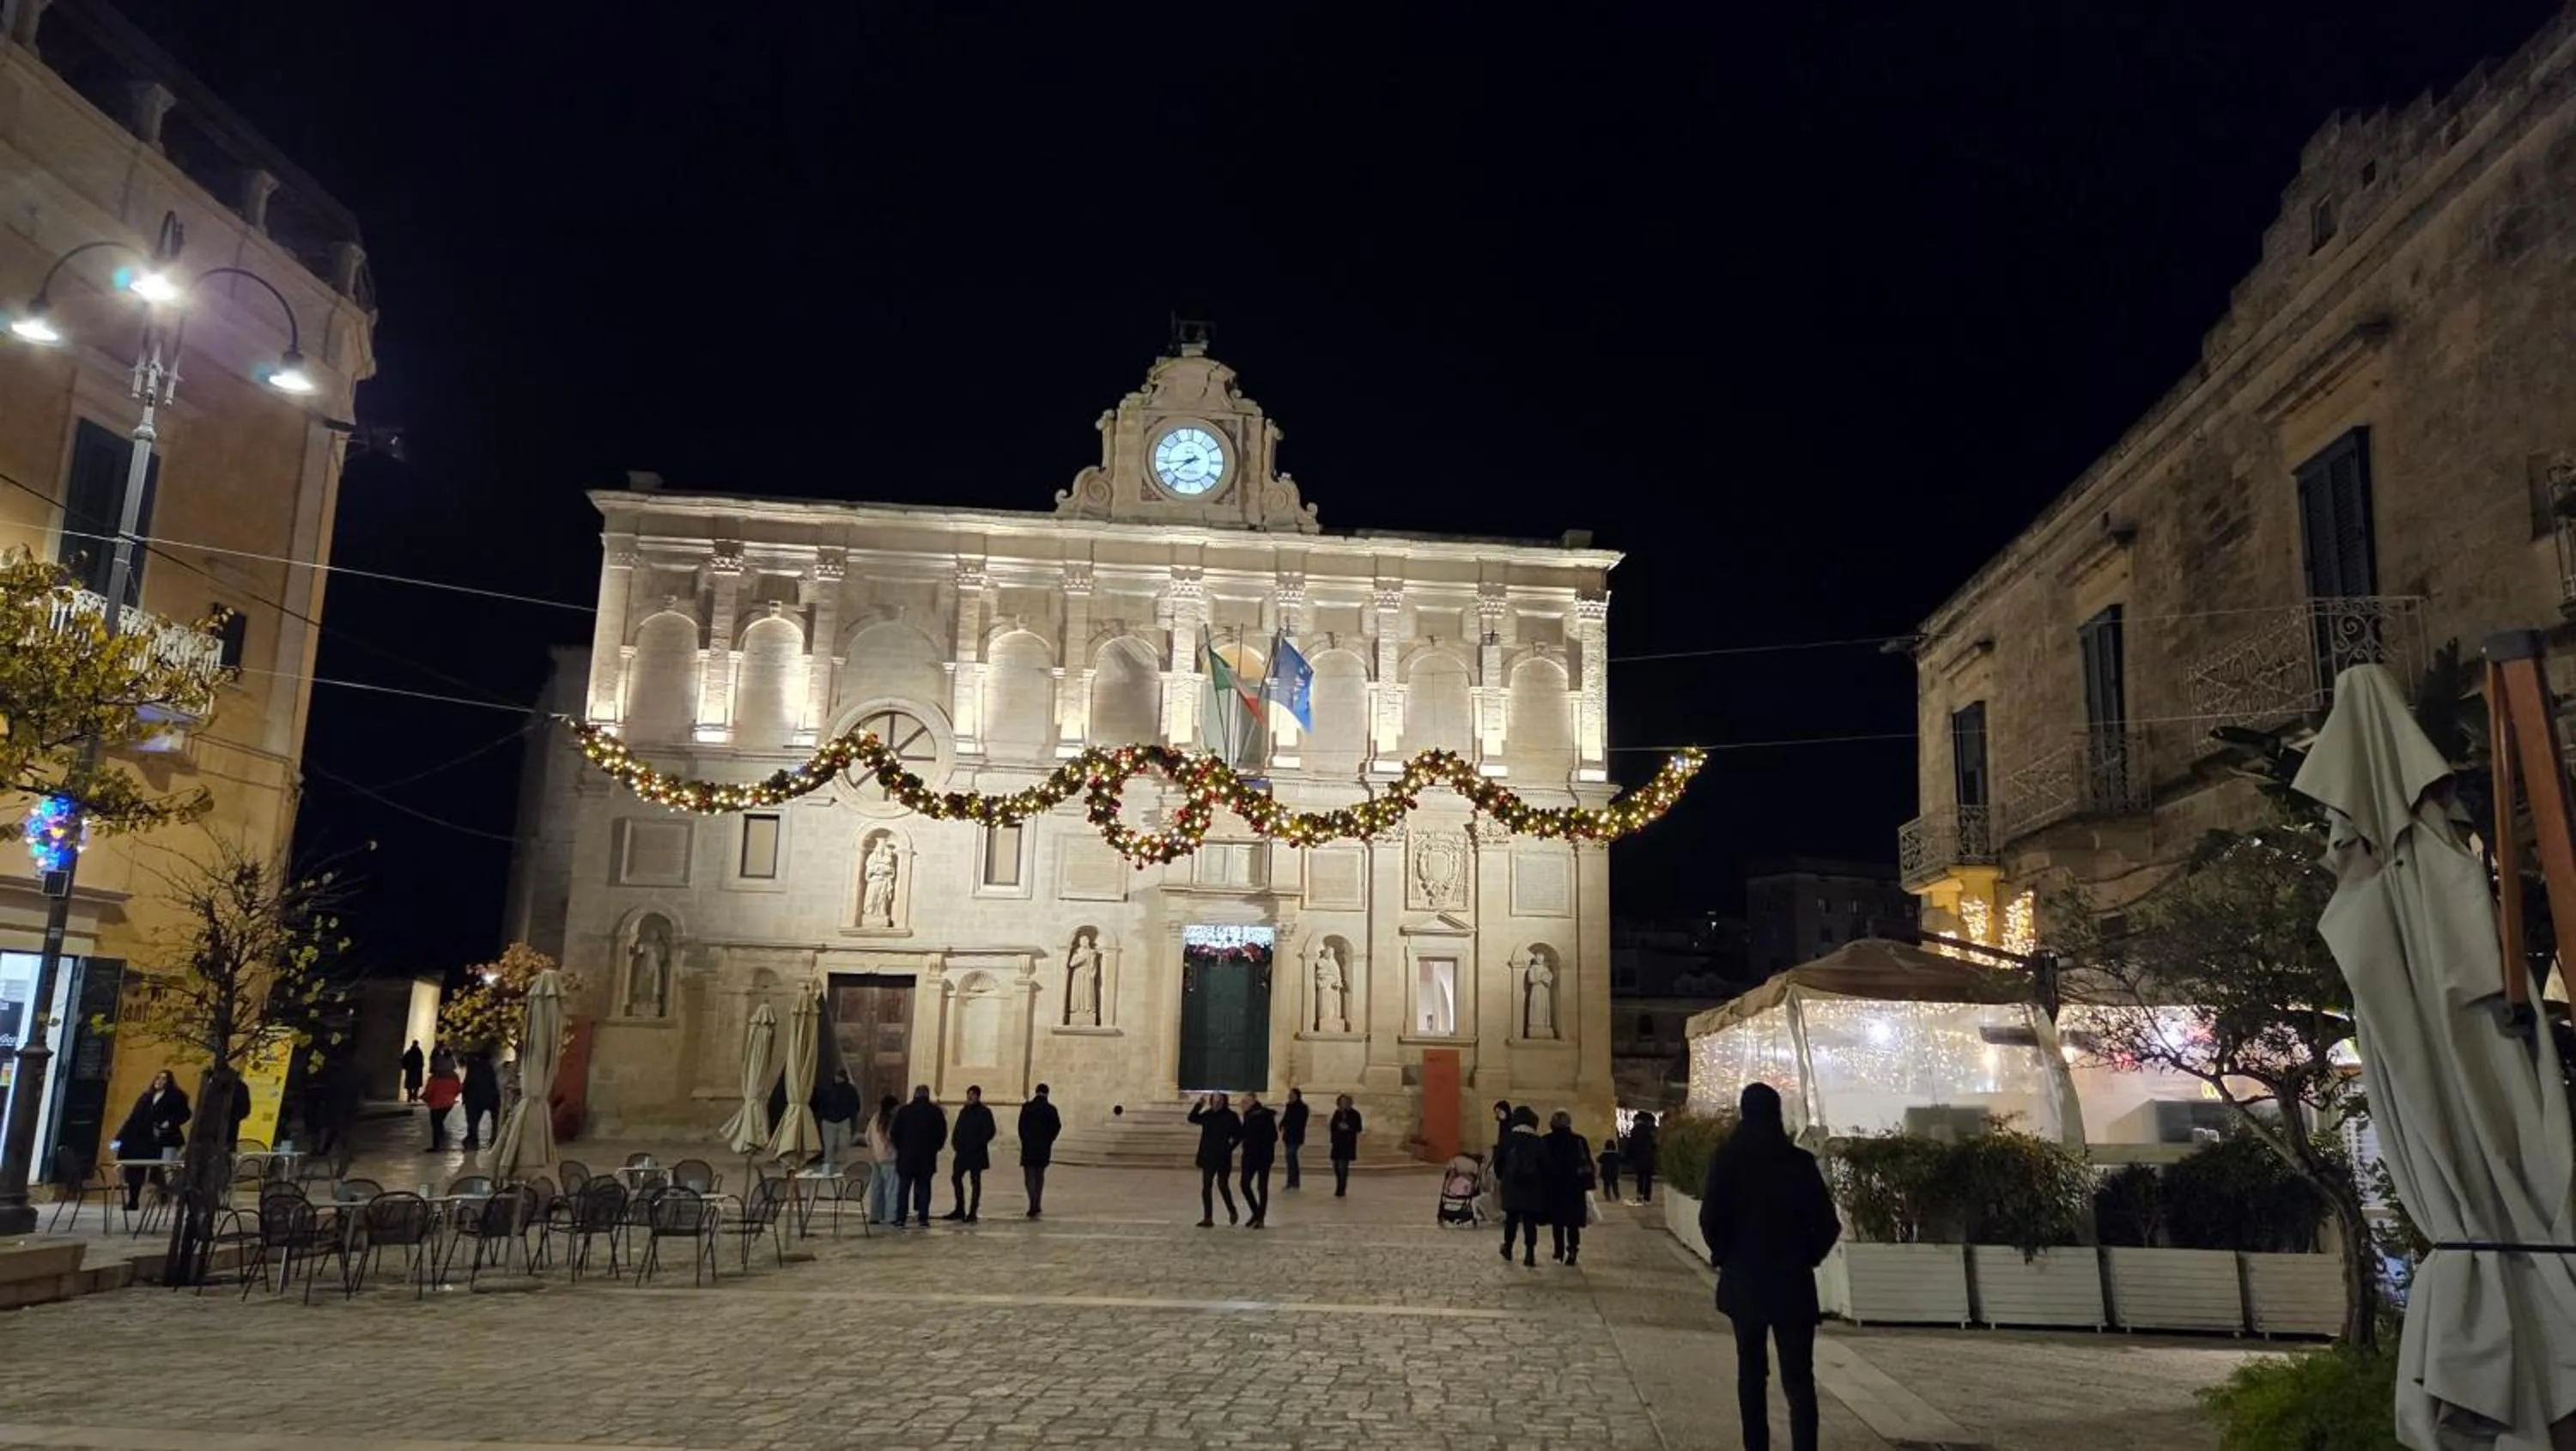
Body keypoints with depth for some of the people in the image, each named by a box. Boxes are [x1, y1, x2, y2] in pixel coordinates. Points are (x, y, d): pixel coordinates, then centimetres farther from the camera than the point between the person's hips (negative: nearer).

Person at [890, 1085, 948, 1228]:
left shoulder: (903, 1111, 1)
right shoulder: (936, 1112, 0)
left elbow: (895, 1133, 3)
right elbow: (942, 1134, 2)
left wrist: (899, 1148, 16)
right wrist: (935, 1148, 15)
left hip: (906, 1156, 0)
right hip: (927, 1157, 0)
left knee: (904, 1187, 6)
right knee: (924, 1186, 5)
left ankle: (900, 1217, 4)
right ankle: (923, 1217, 0)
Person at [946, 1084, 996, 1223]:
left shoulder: (984, 1112, -6)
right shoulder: (963, 1111, 13)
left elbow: (990, 1131, -10)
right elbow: (958, 1129, 16)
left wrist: (977, 1144, -16)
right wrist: (955, 1142, 0)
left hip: (976, 1153, -6)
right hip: (962, 1152, 7)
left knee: (975, 1180, 0)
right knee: (956, 1177, 6)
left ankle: (973, 1212, 4)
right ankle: (959, 1210, 16)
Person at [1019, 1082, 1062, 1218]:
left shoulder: (1027, 1107, -5)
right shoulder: (1051, 1109, -3)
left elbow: (1021, 1127, -4)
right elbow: (1057, 1126, -5)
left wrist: (1025, 1141, 8)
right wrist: (1049, 1141, 8)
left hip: (1028, 1147, -2)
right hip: (1044, 1148, 2)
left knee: (1029, 1177, 2)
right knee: (1040, 1176, 17)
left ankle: (1034, 1205, -13)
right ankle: (1037, 1205, 19)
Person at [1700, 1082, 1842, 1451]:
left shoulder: (1727, 1158, -6)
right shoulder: (1799, 1161, -4)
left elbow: (1710, 1219, -11)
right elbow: (1828, 1223, -5)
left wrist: (1723, 1255, 5)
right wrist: (1808, 1256, 10)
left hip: (1743, 1280, 1)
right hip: (1793, 1281, 0)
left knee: (1751, 1372, 15)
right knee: (1799, 1377, -1)